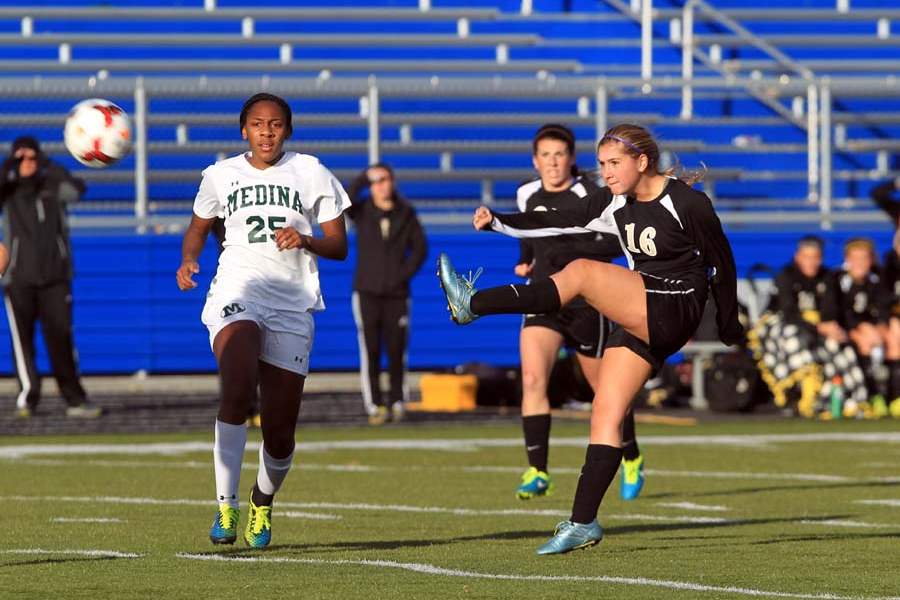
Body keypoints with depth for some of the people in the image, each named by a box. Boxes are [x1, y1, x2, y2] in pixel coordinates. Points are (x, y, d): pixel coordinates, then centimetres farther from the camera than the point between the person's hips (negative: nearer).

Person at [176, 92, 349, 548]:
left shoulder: (311, 174, 7)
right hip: (236, 294, -1)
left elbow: (339, 247, 8)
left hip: (292, 306, 1)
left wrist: (306, 240, -13)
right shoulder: (221, 175, 11)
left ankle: (262, 504, 32)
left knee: (280, 432, 0)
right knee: (237, 387, -31)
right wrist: (188, 260, 6)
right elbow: (199, 225, 27)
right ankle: (226, 506, -30)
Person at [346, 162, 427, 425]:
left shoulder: (406, 214, 5)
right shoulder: (362, 212, 1)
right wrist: (364, 177, -23)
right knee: (370, 351, -5)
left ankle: (397, 402, 11)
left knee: (396, 351, 0)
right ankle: (374, 406, -3)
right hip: (367, 292, -1)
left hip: (397, 294, 1)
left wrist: (406, 273, -3)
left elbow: (420, 248, 10)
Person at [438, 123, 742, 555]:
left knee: (581, 273, -25)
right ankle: (583, 524, 0)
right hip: (639, 318, 8)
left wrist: (730, 329, 5)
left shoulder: (688, 204, -9)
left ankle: (472, 304, -27)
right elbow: (561, 224, 7)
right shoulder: (617, 203, 10)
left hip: (676, 312, -8)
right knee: (606, 416, -1)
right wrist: (498, 223, -5)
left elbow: (722, 261, -1)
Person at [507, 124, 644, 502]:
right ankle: (537, 471, -17)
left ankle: (631, 460, 33)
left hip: (586, 303, -4)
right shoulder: (528, 195, 7)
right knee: (532, 378, -17)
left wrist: (573, 249, -29)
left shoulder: (590, 195, -11)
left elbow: (617, 243, -20)